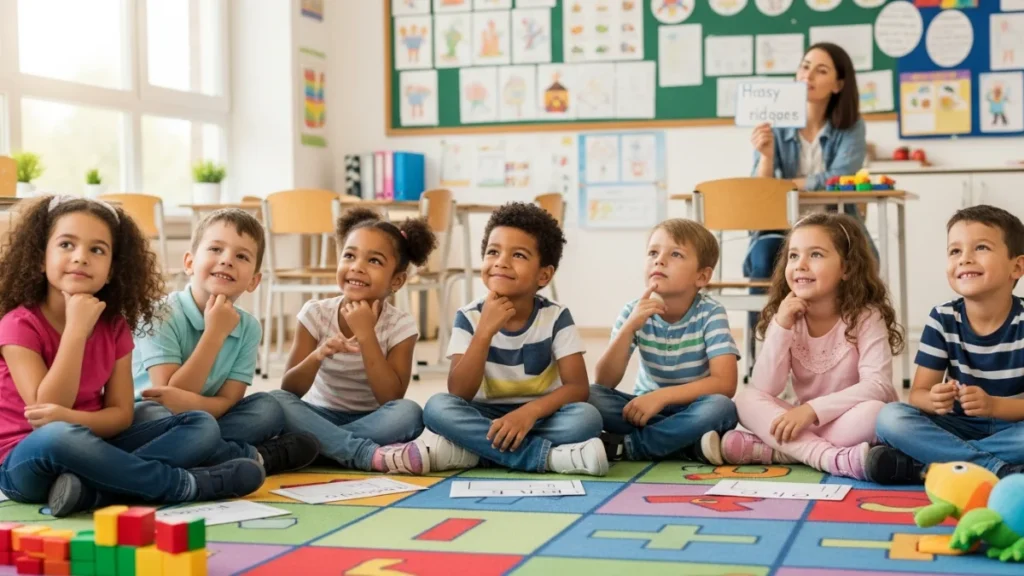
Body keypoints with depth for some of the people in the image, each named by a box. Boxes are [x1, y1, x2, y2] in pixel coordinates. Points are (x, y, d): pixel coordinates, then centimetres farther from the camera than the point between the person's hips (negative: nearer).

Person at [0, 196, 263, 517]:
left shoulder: (115, 327, 4)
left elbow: (121, 414, -1)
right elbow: (45, 411, -20)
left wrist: (70, 418, -23)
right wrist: (76, 330, -23)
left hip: (93, 448, 6)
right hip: (28, 459, -6)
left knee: (202, 426, -9)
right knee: (57, 436, -41)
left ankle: (92, 488, -33)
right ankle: (189, 484, -27)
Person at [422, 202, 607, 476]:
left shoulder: (556, 317, -8)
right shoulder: (469, 317, -7)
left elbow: (578, 387, -15)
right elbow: (459, 394, -17)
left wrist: (530, 411, -33)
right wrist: (485, 331, -28)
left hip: (539, 418, 0)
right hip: (485, 417, 1)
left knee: (587, 416, -30)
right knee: (437, 407, -29)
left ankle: (470, 450, -26)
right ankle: (550, 456, -30)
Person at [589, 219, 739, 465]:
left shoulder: (710, 313, -15)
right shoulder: (634, 312, -8)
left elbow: (725, 383, -23)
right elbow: (605, 382, -15)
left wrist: (662, 395, -31)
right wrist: (629, 328, -28)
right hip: (647, 407, 2)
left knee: (720, 407, -34)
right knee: (592, 395, -23)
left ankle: (624, 446, -22)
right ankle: (690, 443, -23)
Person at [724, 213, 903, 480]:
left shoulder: (866, 316, -11)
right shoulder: (786, 317, 0)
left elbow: (878, 387, -24)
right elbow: (764, 389, -11)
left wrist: (812, 409, -32)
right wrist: (781, 327, -21)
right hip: (807, 425, 3)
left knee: (875, 411, -35)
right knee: (746, 399, -19)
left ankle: (768, 451, -28)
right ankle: (829, 457, -37)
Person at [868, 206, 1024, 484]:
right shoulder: (943, 318, -5)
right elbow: (918, 394, -7)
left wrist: (993, 405, -36)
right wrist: (934, 400, -31)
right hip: (961, 428, 3)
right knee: (890, 417, -24)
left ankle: (919, 465, -29)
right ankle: (999, 469, -28)